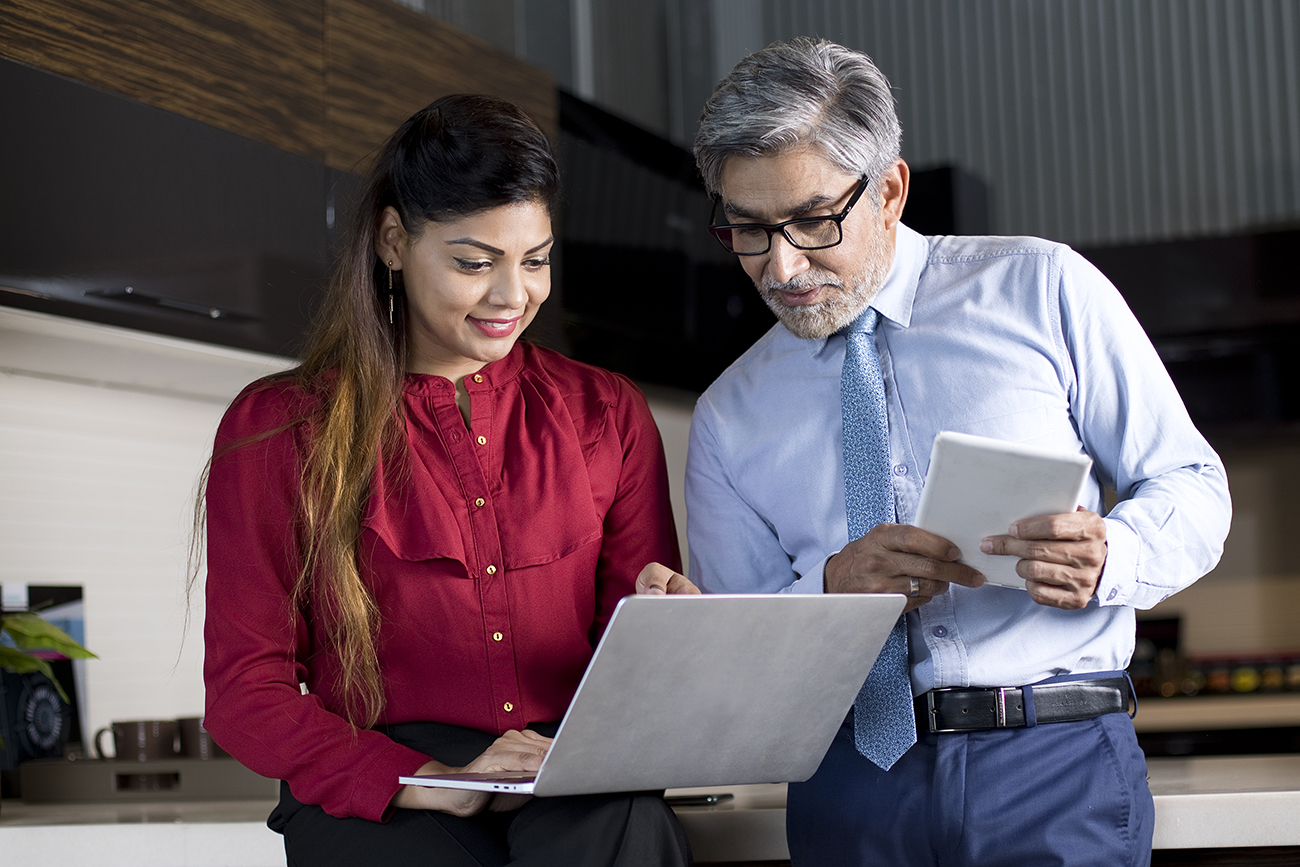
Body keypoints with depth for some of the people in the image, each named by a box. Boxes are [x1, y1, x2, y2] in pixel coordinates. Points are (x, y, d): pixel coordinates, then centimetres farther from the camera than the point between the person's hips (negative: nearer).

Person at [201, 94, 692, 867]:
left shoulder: (607, 414, 15)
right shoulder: (277, 429, 6)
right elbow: (246, 692, 1)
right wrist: (434, 782, -14)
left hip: (582, 796, 2)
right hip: (374, 797, -2)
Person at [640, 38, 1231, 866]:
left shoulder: (1042, 291, 6)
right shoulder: (728, 418, 13)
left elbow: (1193, 489, 7)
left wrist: (1106, 559, -15)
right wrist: (827, 588, -12)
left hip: (1056, 766, -2)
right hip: (849, 782, 2)